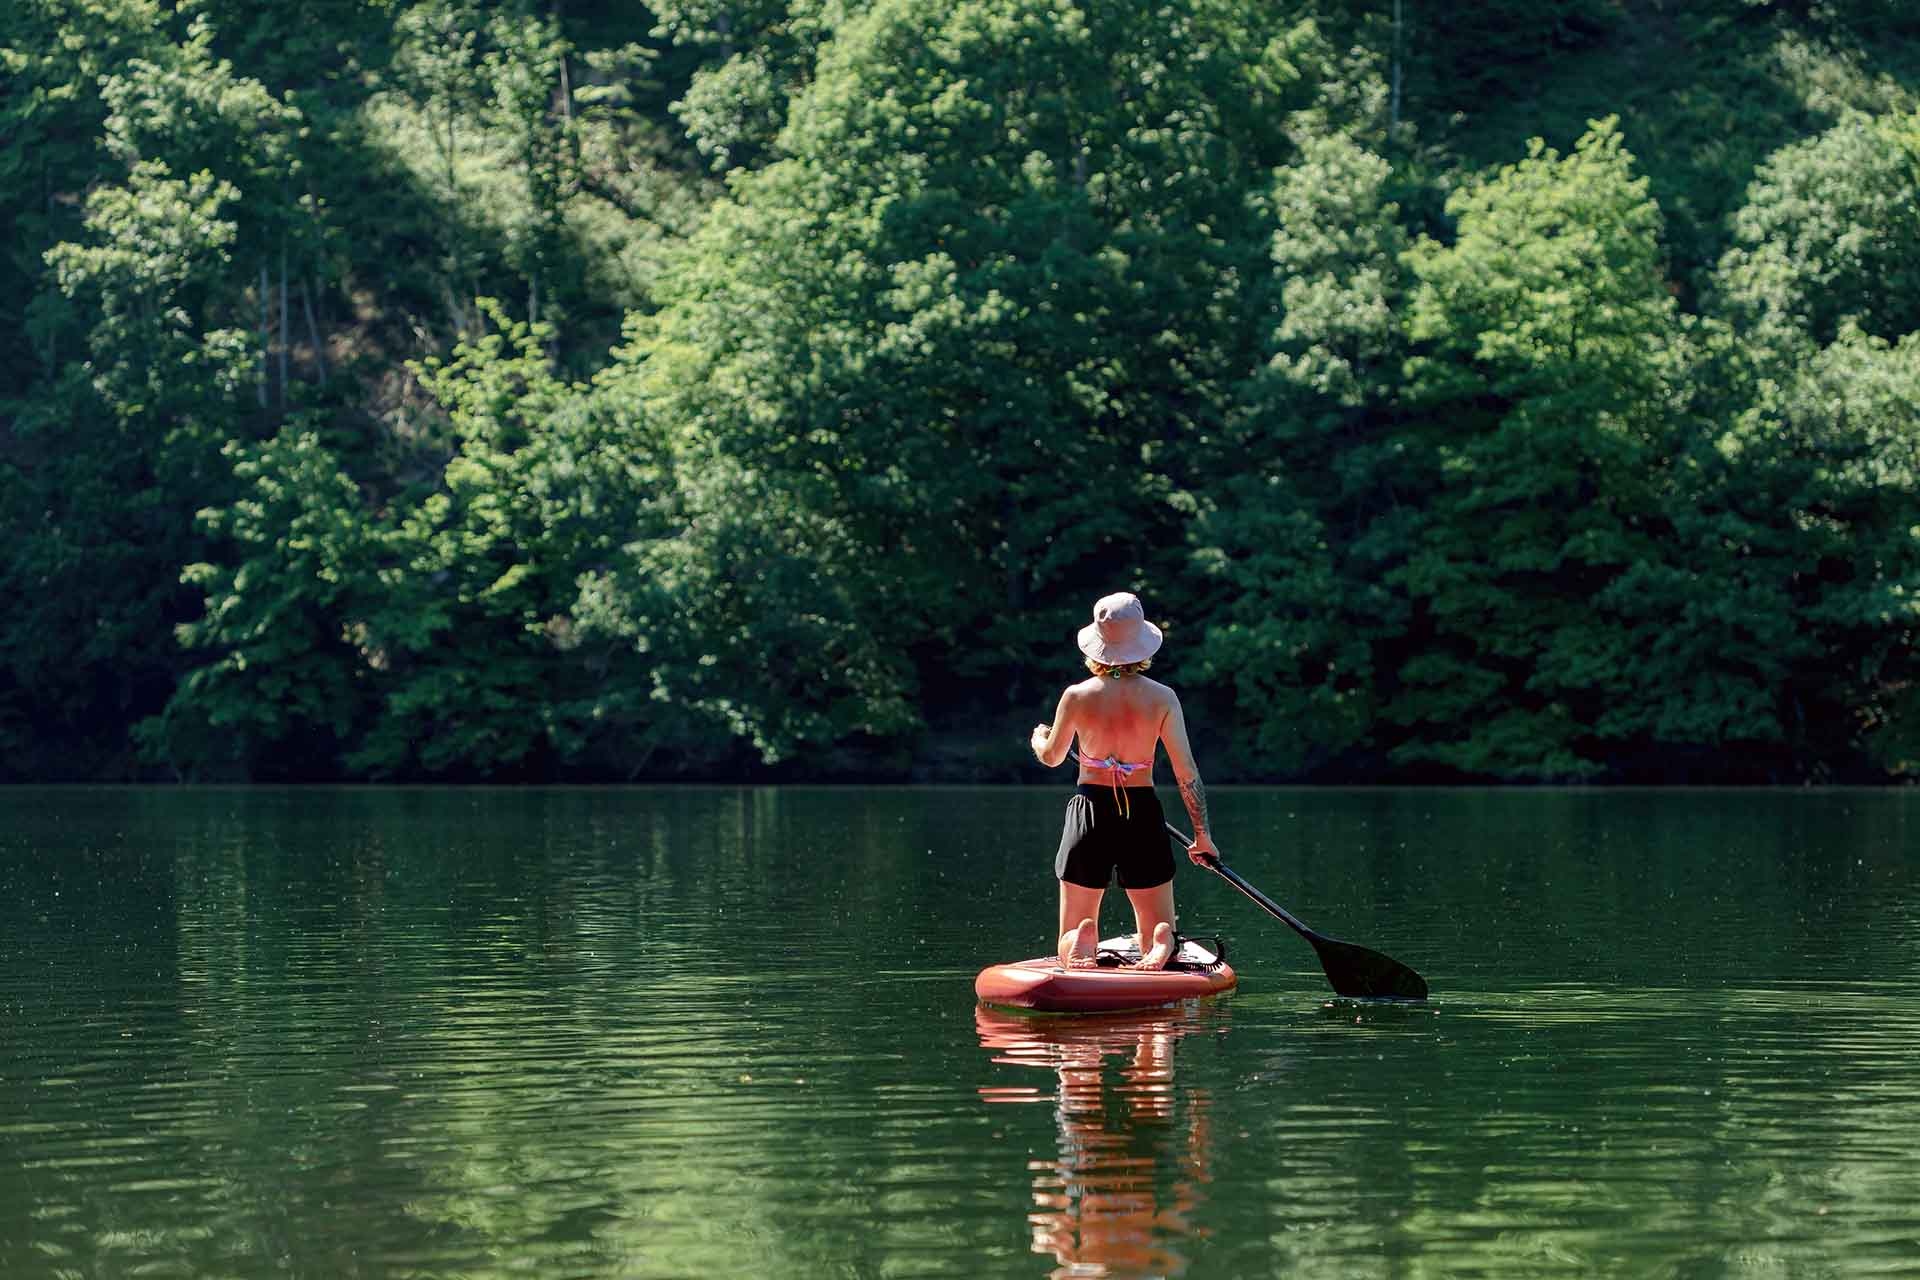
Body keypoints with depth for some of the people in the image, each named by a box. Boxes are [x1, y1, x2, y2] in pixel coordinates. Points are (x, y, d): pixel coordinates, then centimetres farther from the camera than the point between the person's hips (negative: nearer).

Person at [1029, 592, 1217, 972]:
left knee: (1070, 946, 9)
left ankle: (1082, 941, -27)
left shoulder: (1077, 696, -6)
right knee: (1157, 929, 12)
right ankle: (1162, 942, -24)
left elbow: (1052, 757, 12)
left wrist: (1039, 738, 35)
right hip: (1143, 817, 0)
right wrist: (1203, 834, 7)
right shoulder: (1162, 698, -6)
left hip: (1090, 811, 0)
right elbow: (1187, 773, -4)